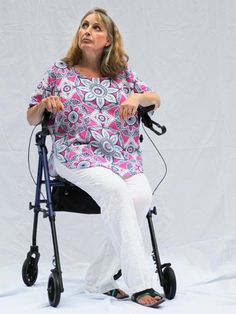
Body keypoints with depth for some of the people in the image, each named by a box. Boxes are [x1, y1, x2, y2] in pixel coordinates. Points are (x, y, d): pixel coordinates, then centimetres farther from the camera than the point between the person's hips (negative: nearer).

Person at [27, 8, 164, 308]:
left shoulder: (122, 72, 16)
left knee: (141, 195, -29)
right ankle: (139, 283, -31)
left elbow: (155, 99, 20)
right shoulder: (59, 71, 11)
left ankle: (99, 278, -16)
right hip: (75, 152, -3)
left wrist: (137, 97, -2)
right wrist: (45, 103, -8)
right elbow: (31, 118, 15)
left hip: (123, 155, 3)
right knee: (115, 189, -34)